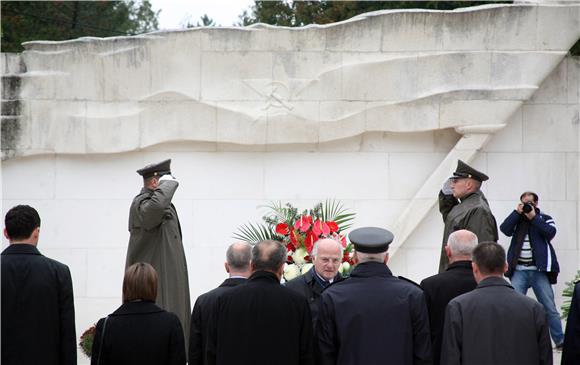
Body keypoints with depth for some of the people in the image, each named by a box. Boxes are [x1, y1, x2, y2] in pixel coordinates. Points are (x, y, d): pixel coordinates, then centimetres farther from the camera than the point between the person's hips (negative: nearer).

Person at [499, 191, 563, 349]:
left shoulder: (544, 219, 12)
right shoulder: (516, 219, 15)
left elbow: (550, 232, -8)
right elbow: (505, 229, -4)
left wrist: (533, 217, -8)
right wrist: (517, 212, -7)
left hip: (539, 270, -1)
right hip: (519, 270, 1)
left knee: (549, 307, 1)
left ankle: (560, 341, 7)